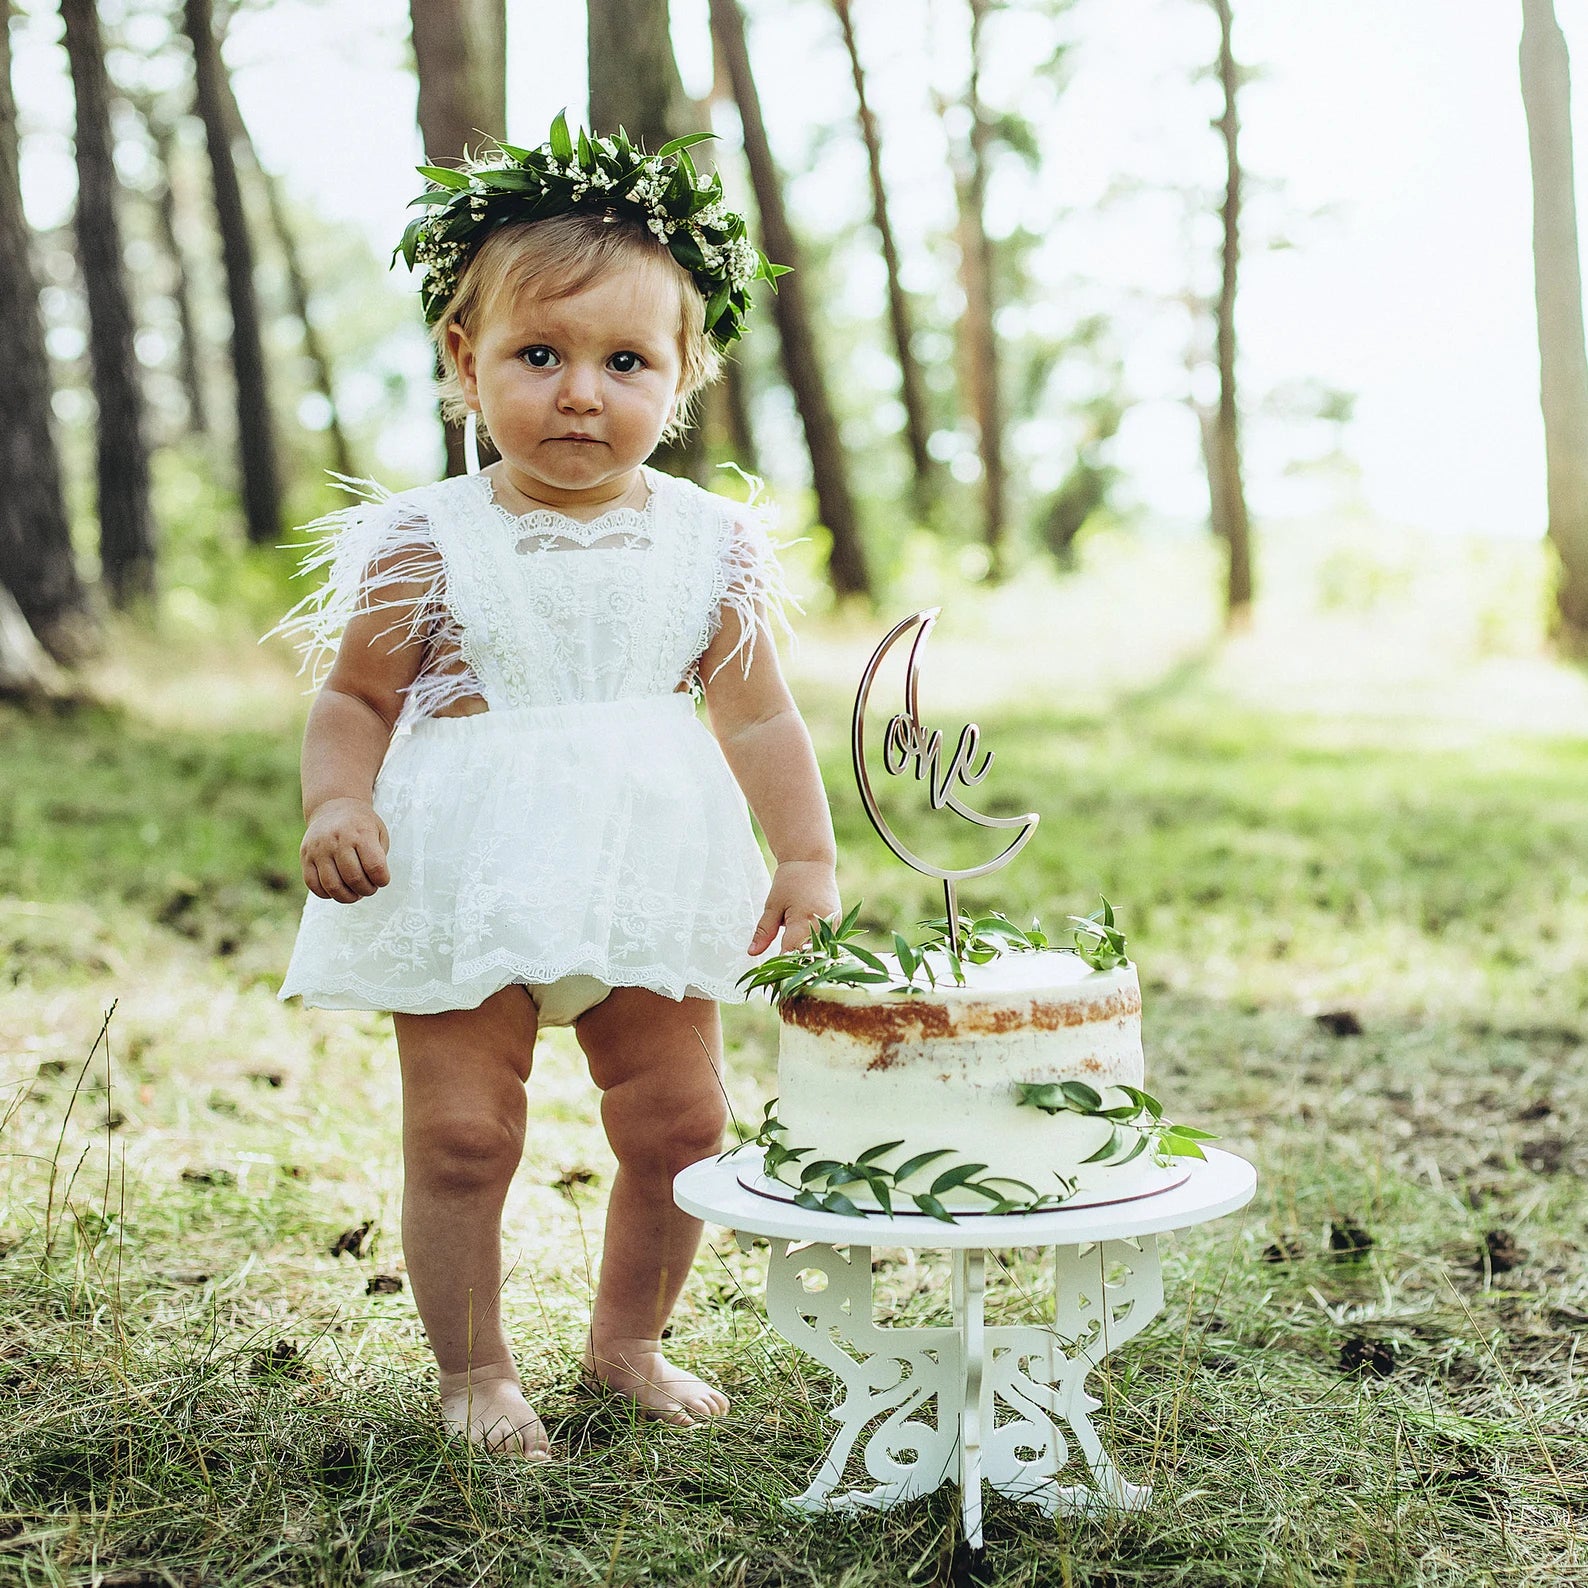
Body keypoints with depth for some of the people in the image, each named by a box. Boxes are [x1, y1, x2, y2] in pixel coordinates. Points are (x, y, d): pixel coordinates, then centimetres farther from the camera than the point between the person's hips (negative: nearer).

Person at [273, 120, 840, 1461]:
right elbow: (355, 702, 0)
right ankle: (474, 1369, 21)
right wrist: (338, 804, -18)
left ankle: (628, 1339, 32)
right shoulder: (427, 546, -6)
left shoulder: (705, 545, 1)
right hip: (464, 884, -2)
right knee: (461, 1136, 0)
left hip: (648, 882, 3)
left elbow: (759, 718, 7)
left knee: (679, 1122, 9)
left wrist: (809, 857, 3)